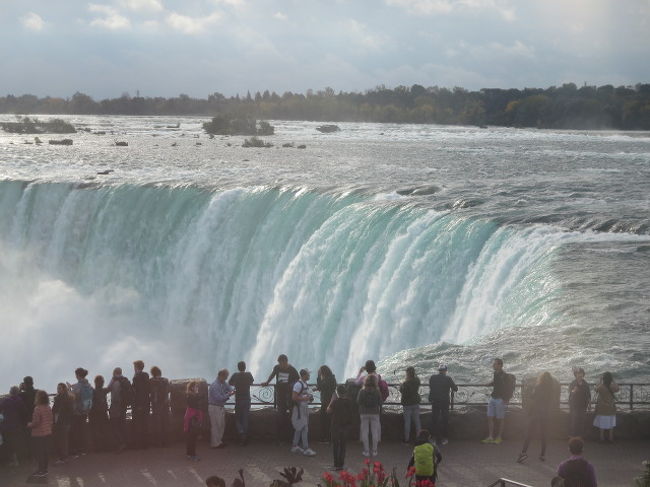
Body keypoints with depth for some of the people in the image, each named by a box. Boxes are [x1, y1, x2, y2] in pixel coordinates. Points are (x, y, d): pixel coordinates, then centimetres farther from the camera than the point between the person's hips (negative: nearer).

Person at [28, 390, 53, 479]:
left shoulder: (37, 409, -20)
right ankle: (44, 469, 21)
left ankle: (41, 470, 3)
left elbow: (36, 422, -21)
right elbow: (51, 420, 11)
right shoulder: (48, 408, 4)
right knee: (44, 452, 15)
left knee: (37, 452, 2)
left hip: (38, 434, -8)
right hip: (47, 433, 8)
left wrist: (29, 425, -3)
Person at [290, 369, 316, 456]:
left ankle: (295, 446, 22)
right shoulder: (298, 384, -18)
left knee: (298, 429, 15)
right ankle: (306, 449, -5)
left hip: (305, 408, 10)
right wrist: (304, 398, -21)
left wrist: (309, 398, 9)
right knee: (304, 429, -8)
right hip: (299, 408, -10)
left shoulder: (305, 384, 13)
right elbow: (294, 398, -22)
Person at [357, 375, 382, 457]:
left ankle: (366, 451, 6)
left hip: (364, 413, 0)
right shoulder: (377, 392, -9)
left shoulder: (362, 391, -10)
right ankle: (374, 451, 9)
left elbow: (358, 402, -1)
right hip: (375, 413, 0)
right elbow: (380, 403, -2)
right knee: (375, 432, 7)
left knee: (365, 432, 6)